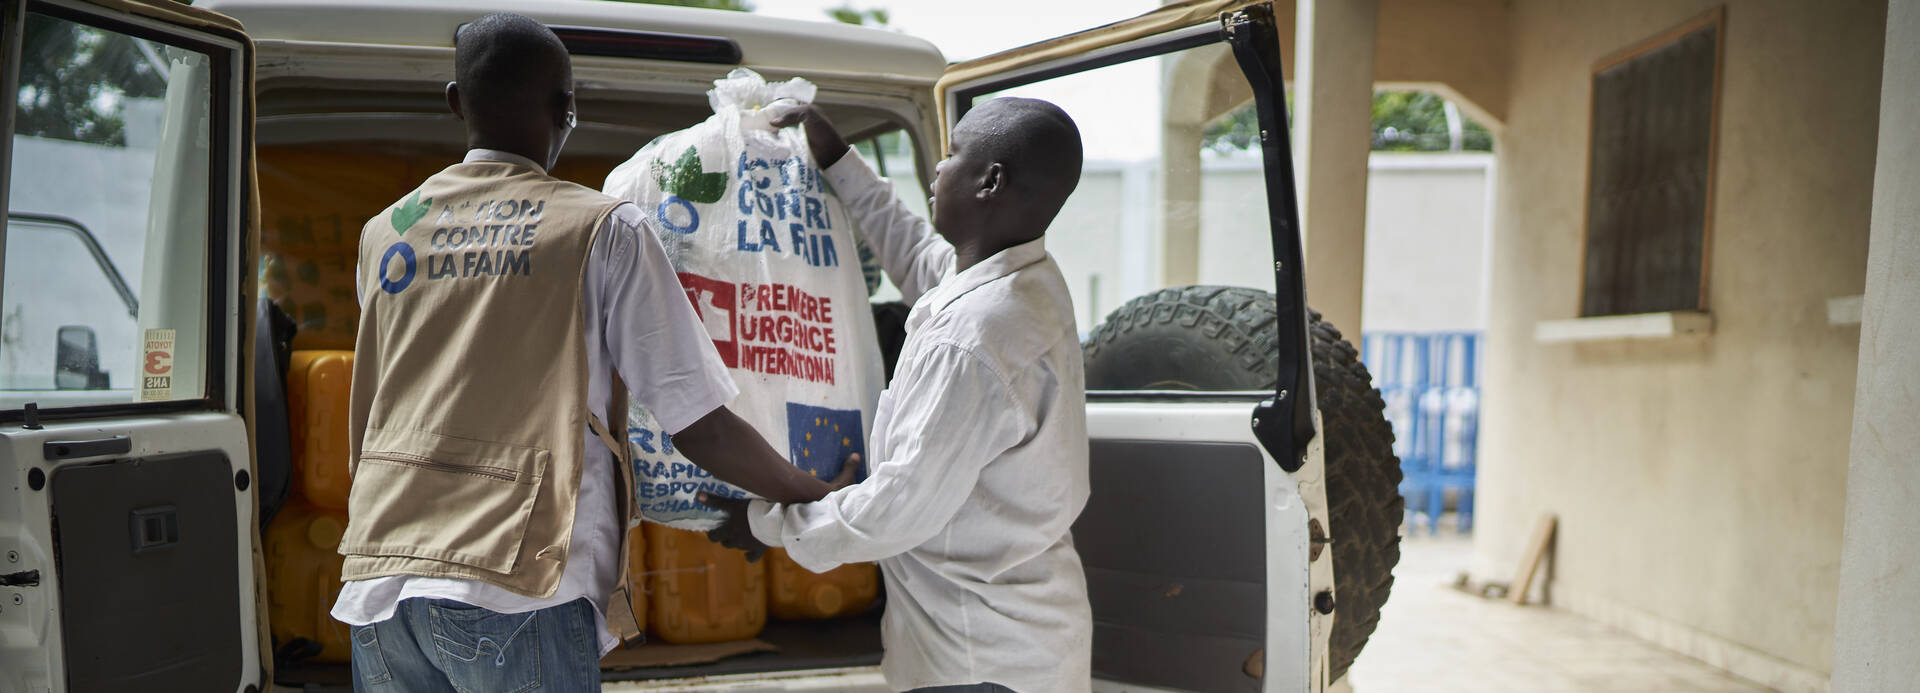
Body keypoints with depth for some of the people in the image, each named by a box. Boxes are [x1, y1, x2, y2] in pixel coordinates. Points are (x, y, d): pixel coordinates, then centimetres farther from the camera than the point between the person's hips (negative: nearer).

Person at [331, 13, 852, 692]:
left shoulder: (384, 233, 12)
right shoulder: (605, 229, -2)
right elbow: (700, 427, -4)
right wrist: (818, 497, 10)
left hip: (377, 580, 5)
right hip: (514, 591, -5)